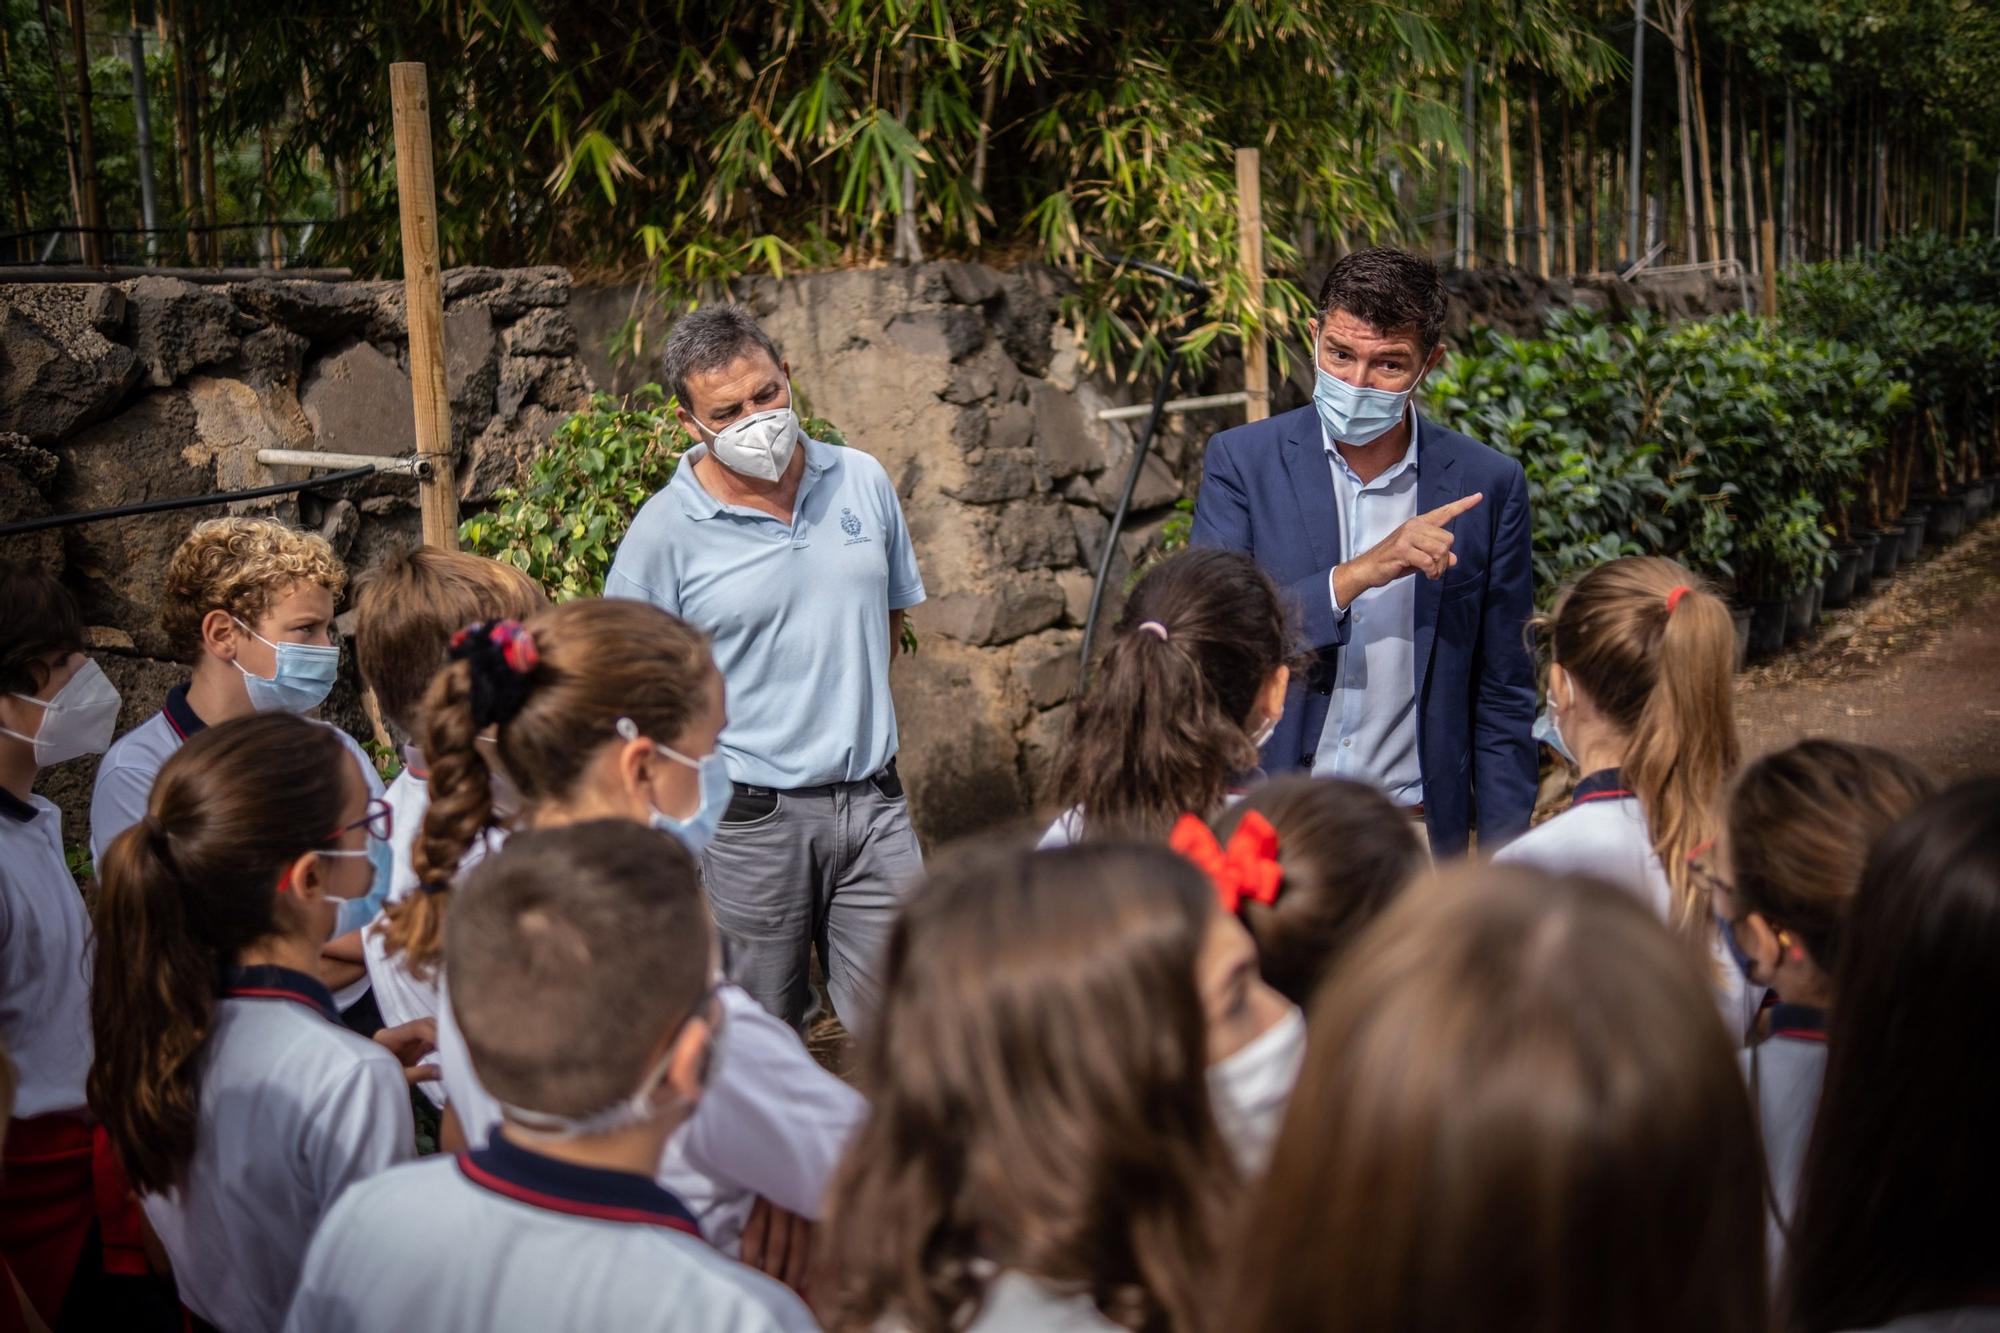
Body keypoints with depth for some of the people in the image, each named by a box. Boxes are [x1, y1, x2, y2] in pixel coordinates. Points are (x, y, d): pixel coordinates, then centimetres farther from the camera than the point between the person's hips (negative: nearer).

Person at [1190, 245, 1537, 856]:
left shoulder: (1487, 484, 1)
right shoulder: (1242, 459, -1)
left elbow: (1502, 698, 5)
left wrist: (1503, 870, 1)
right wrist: (1356, 574, -19)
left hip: (1413, 826, 1)